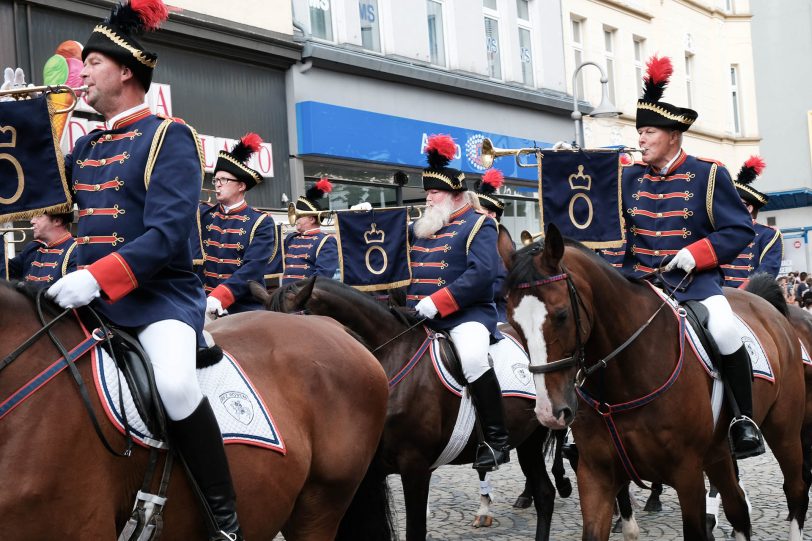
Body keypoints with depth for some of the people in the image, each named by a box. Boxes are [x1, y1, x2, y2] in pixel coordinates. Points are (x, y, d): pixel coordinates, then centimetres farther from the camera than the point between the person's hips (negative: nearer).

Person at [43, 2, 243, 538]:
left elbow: (167, 234, -18)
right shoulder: (87, 145, 16)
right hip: (93, 298, 9)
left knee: (175, 382, -35)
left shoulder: (170, 137, -6)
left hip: (161, 295, -8)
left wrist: (96, 277, -29)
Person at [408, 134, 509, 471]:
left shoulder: (478, 225, -1)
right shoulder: (418, 229, 20)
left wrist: (438, 301, -22)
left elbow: (483, 272, -16)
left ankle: (496, 440, -24)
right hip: (418, 316, 8)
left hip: (467, 313, -8)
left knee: (473, 358, -34)